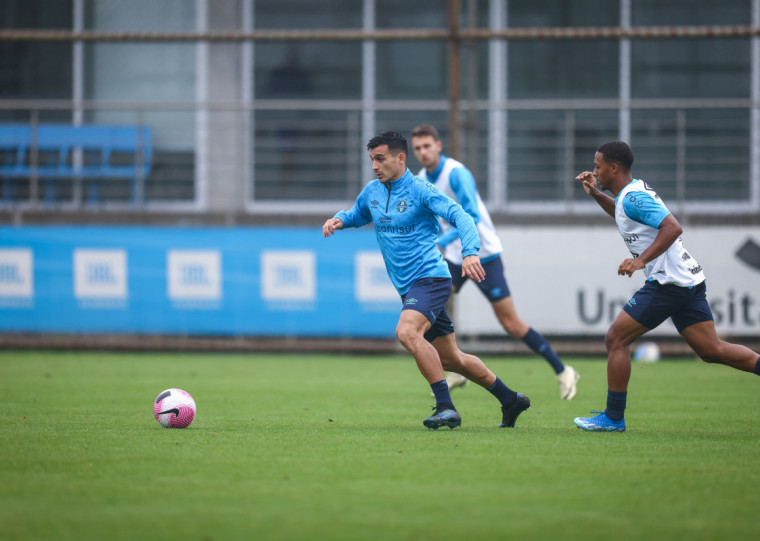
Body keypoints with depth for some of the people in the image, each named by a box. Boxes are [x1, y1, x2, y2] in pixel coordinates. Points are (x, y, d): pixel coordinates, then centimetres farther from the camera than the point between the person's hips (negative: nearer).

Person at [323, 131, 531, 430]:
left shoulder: (420, 191, -12)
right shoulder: (372, 192, 9)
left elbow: (460, 216, -21)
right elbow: (358, 215, 29)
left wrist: (470, 252, -39)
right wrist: (339, 219, 6)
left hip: (430, 278, -8)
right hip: (408, 288, 8)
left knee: (407, 332, -33)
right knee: (450, 359, 14)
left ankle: (446, 407, -31)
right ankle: (510, 400, 30)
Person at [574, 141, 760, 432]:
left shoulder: (633, 197, -13)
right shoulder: (633, 192, 17)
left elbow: (672, 227, -24)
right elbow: (623, 215, 41)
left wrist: (641, 260, -29)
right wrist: (595, 195, 28)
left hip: (667, 282, -10)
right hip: (689, 280, 10)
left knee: (616, 339, -4)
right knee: (711, 350, 7)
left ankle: (613, 418, 0)